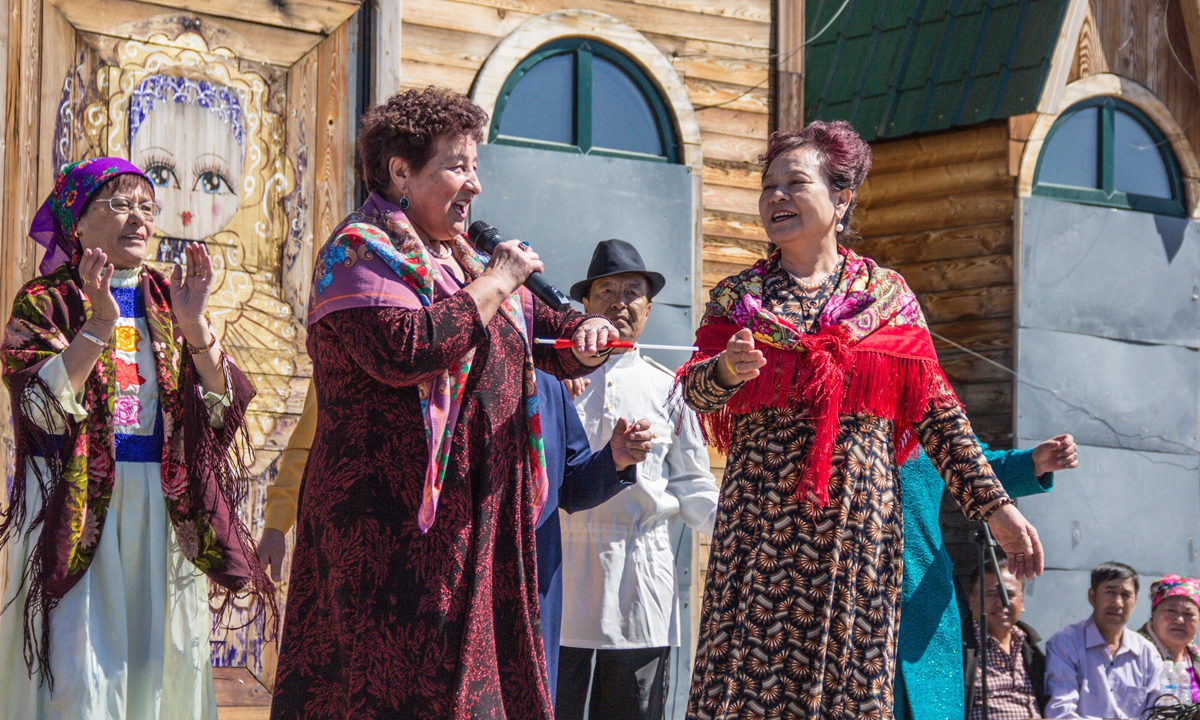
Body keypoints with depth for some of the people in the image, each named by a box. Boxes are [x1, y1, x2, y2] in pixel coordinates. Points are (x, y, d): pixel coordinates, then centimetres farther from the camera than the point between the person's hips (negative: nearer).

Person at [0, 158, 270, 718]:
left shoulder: (167, 299, 12)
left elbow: (221, 403, 2)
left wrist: (193, 326, -13)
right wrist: (99, 326, -22)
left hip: (163, 506, 4)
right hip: (77, 506, -4)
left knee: (160, 654, 3)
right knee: (79, 668, -7)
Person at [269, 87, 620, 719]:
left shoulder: (463, 260, 21)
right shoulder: (360, 251, -5)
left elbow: (545, 334, 30)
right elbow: (405, 349, -23)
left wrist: (587, 333, 5)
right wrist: (494, 282, -12)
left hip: (479, 525, 8)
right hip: (392, 529, -8)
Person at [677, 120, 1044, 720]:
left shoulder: (887, 296, 10)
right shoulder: (737, 297, 13)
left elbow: (938, 416, 7)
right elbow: (695, 390, 0)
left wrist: (994, 507, 0)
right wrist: (725, 370, -23)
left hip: (858, 518, 0)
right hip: (759, 518, 0)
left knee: (847, 669, -3)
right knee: (746, 669, -7)